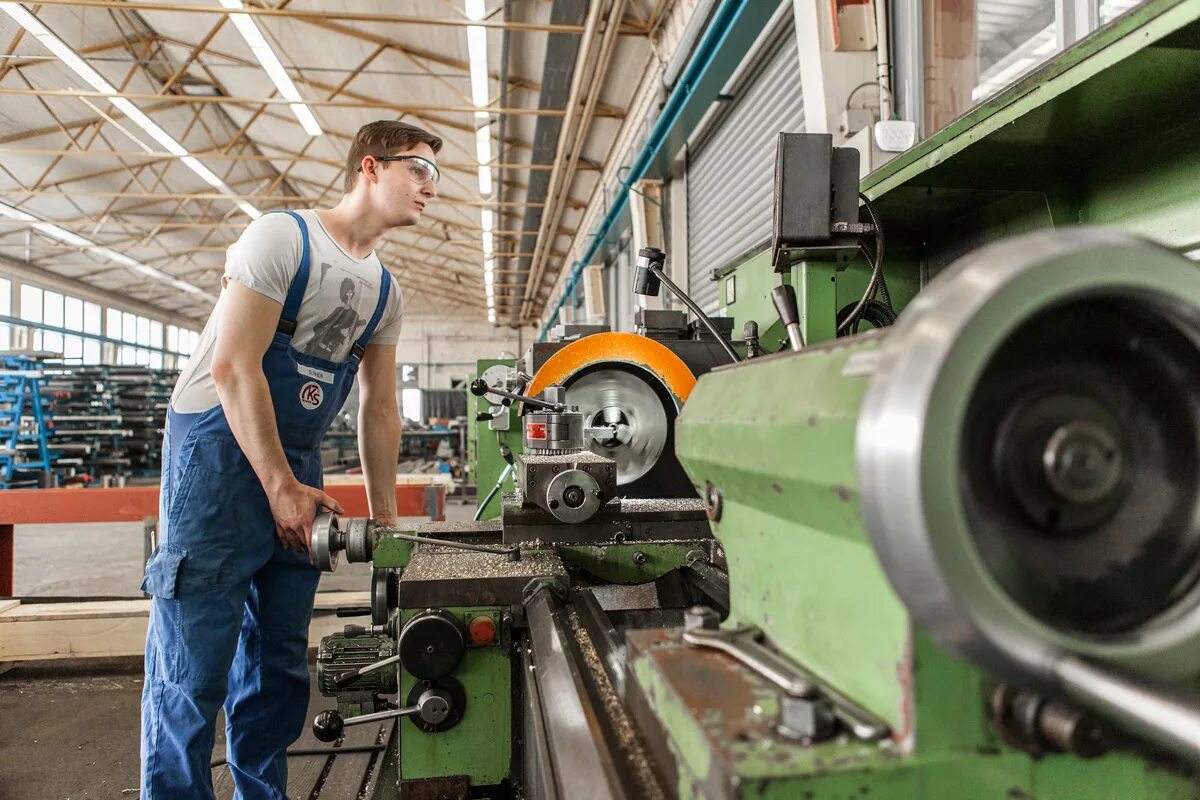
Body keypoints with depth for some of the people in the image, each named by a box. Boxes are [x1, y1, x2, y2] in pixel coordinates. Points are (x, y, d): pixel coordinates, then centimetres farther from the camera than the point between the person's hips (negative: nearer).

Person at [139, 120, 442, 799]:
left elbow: (379, 411, 11)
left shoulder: (386, 291, 10)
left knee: (280, 655, 12)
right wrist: (280, 486, -17)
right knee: (194, 658, -5)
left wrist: (386, 519, 8)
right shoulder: (282, 236, -10)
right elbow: (233, 366, -17)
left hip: (299, 461, 7)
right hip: (218, 444, -6)